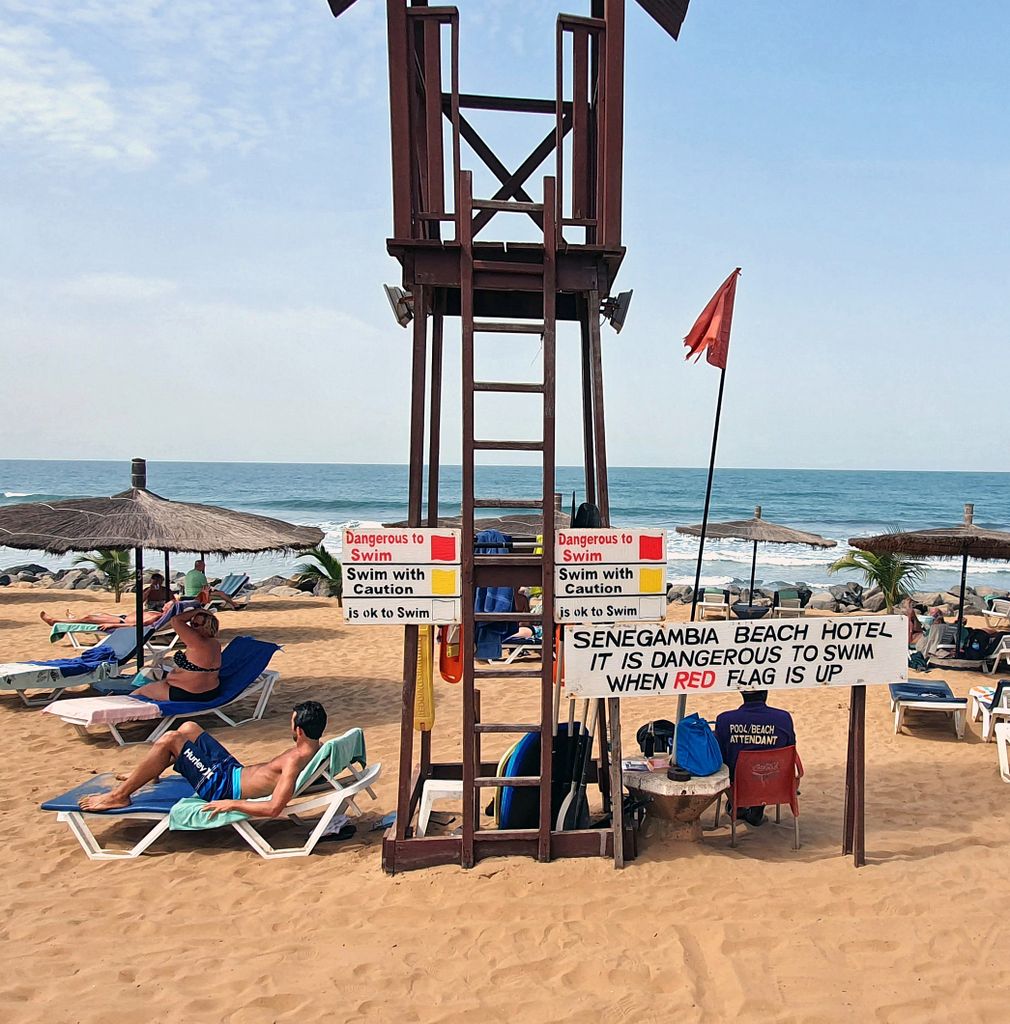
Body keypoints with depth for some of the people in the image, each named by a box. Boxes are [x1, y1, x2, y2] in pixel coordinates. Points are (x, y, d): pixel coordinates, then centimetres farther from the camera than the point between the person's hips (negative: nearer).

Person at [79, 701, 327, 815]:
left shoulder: (295, 760, -31)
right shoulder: (314, 748, -4)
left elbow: (274, 808, -38)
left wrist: (231, 804, -30)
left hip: (223, 786, -10)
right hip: (236, 769, 10)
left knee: (169, 740, -11)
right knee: (188, 728, 19)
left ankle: (120, 795, 4)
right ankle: (143, 775, 38)